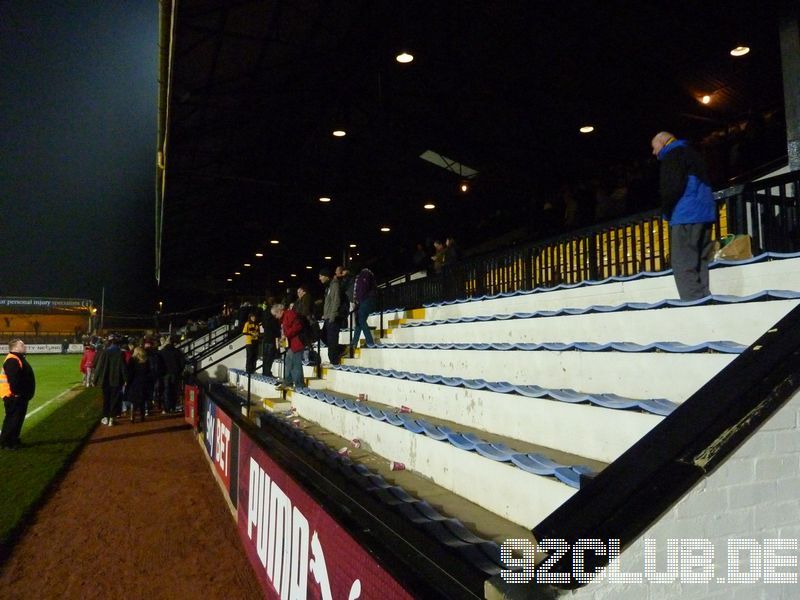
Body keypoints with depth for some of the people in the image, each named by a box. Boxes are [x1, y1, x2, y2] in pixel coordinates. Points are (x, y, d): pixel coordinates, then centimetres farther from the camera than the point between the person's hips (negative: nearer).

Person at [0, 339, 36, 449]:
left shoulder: (18, 358, 16)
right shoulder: (12, 361, -20)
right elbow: (13, 380, -26)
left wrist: (23, 394, 22)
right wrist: (18, 393, -23)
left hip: (20, 396, 11)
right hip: (14, 396, -11)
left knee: (18, 418, 16)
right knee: (12, 418, -4)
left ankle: (13, 440, 26)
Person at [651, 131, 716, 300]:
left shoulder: (673, 155, -2)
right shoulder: (691, 153, 26)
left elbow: (673, 186, -17)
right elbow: (702, 184, 23)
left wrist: (666, 210, -4)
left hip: (685, 216, -9)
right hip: (704, 214, 9)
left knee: (683, 267, -11)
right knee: (700, 264, 10)